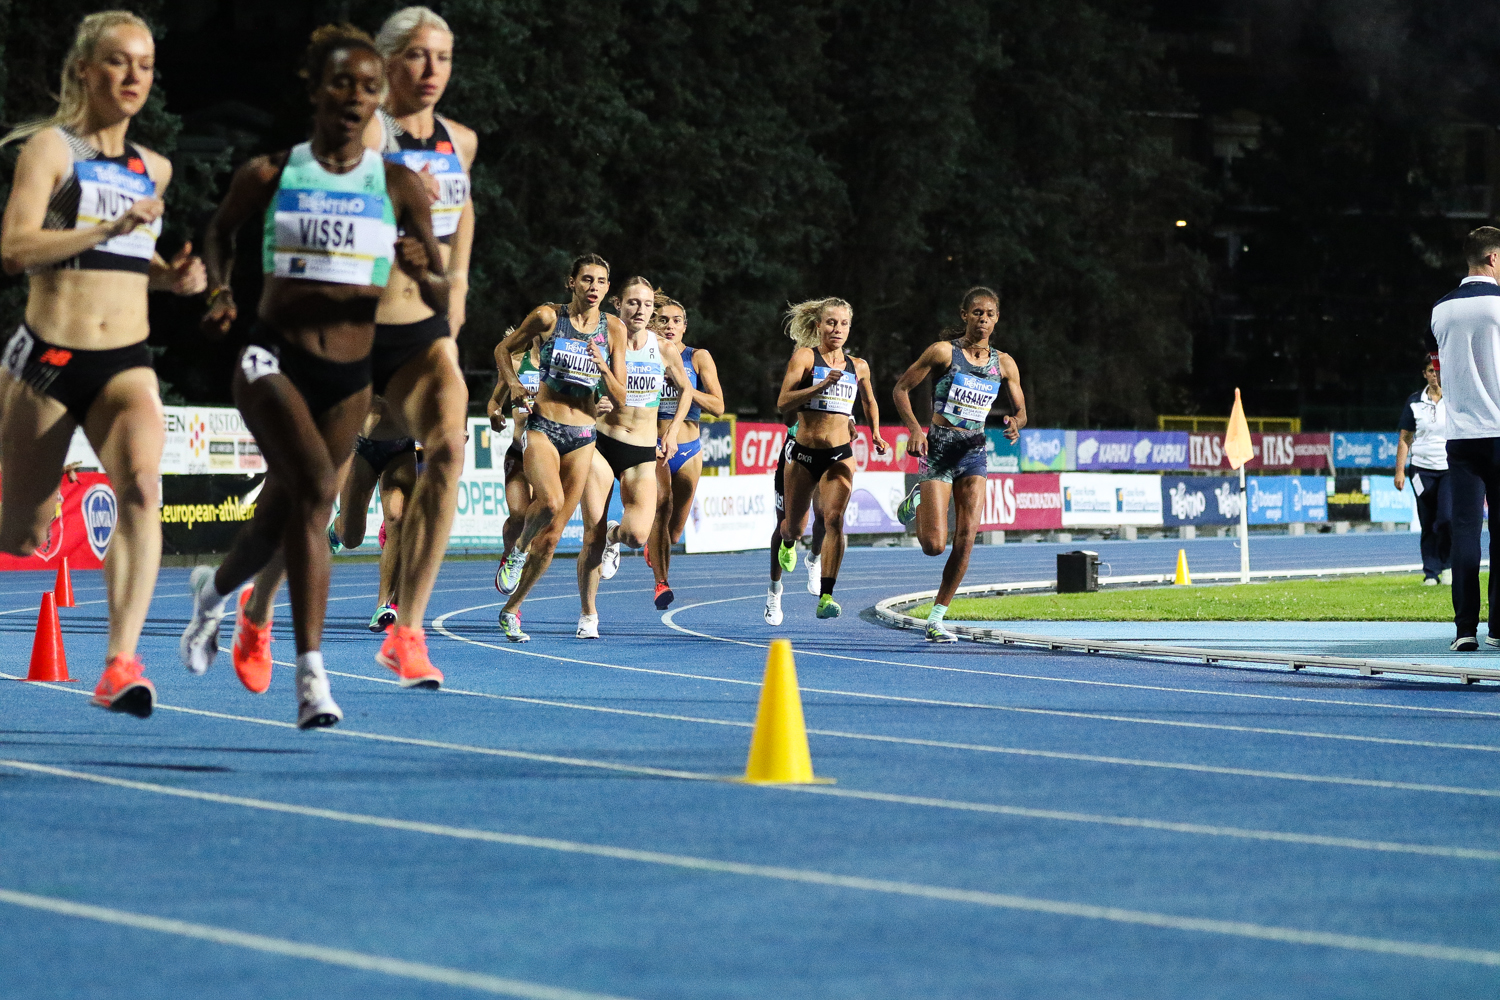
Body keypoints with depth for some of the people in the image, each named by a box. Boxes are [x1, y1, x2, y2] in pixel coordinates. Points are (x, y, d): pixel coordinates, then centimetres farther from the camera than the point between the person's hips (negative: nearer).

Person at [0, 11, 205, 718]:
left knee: (141, 486, -24)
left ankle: (121, 664, -32)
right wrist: (111, 227, -25)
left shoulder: (153, 169, 14)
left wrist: (172, 275, 11)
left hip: (126, 363, 3)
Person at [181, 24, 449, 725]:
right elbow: (221, 230, 20)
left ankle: (215, 588, 50)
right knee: (316, 483, -27)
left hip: (350, 377, 3)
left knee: (283, 517, 13)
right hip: (273, 359, -3)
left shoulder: (399, 187, 1)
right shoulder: (269, 176, 0)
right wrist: (220, 292, 1)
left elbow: (442, 299, 2)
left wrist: (420, 273, -20)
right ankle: (310, 675, -26)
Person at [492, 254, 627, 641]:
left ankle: (512, 609, 17)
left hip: (582, 436, 3)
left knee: (551, 536, 2)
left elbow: (620, 396, 5)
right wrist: (513, 383, -7)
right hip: (542, 427, -3)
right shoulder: (548, 317, -3)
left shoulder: (613, 329, 3)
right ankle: (517, 551, -1)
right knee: (551, 501, -31)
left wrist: (603, 368, -14)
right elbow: (503, 349, 11)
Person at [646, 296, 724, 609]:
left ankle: (653, 548, 47)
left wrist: (683, 384, -18)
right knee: (660, 504, -29)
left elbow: (718, 406, -7)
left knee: (675, 529, 10)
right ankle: (661, 583, -29)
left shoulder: (698, 358, 0)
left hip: (687, 449, 2)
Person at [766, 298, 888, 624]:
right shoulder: (804, 357, -3)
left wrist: (875, 432, 13)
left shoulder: (858, 367, 8)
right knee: (795, 525, 11)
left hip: (840, 455, 1)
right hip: (803, 452, -1)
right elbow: (783, 403, -14)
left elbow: (869, 402, 28)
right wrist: (821, 385, -22)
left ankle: (826, 597, -26)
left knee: (834, 517, -20)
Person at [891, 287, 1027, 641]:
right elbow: (901, 389, -3)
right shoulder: (943, 352, -5)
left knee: (966, 538, -9)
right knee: (934, 545, -10)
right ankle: (916, 502, 26)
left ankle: (937, 617, 2)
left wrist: (1014, 423, -10)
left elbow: (1020, 410, 14)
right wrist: (915, 429, -17)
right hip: (939, 448, -4)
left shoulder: (1004, 364, 7)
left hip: (975, 451, 4)